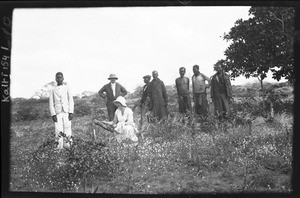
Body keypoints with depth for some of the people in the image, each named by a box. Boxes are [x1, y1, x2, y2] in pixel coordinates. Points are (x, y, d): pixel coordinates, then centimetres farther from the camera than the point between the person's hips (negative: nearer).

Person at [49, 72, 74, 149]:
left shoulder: (67, 88, 7)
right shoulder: (52, 90, 8)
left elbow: (71, 101, 5)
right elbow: (51, 104, 6)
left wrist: (71, 112, -5)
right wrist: (53, 115, -5)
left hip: (66, 113, 0)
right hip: (57, 113, 0)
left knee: (67, 131, -5)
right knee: (58, 132, -8)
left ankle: (67, 145, 3)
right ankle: (59, 148, -5)